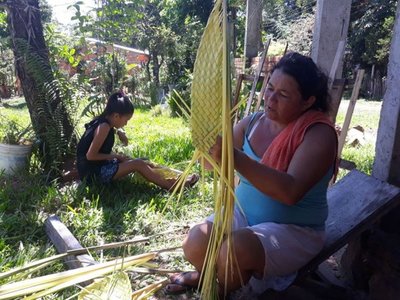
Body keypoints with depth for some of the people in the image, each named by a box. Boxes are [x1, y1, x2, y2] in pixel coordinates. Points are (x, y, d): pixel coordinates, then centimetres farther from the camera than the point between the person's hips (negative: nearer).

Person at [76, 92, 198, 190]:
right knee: (138, 164, -18)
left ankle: (173, 176, 7)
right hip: (93, 172, -10)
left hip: (98, 167, 10)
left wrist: (117, 132, 17)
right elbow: (90, 155, -23)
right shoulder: (104, 127, -22)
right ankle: (172, 185, -13)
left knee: (141, 162, 6)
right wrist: (115, 156, -14)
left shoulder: (103, 121, 6)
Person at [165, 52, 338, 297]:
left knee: (234, 249, -30)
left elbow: (291, 191, -33)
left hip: (293, 230, -4)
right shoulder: (254, 122, -2)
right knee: (195, 243, -18)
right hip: (243, 213, 5)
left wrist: (235, 157, -41)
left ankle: (221, 288, 7)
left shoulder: (318, 133, -18)